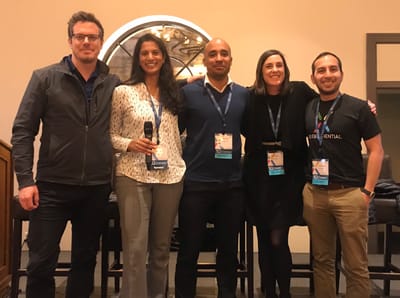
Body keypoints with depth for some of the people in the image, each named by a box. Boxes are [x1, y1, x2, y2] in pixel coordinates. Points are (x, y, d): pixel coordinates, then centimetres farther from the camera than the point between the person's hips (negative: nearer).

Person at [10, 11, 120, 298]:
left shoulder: (114, 83, 3)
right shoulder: (45, 78, -3)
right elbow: (23, 131, -5)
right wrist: (25, 180, -10)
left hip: (97, 188, 2)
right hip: (53, 186, -2)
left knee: (85, 260, 15)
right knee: (42, 263, 4)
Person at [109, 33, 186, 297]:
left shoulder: (173, 93, 10)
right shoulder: (123, 92, 0)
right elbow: (110, 135, 1)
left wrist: (182, 164, 6)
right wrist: (130, 144, -17)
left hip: (170, 176, 4)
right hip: (133, 176, -3)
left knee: (162, 246, 12)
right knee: (135, 248, -4)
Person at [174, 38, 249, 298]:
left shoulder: (244, 95, 7)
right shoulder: (188, 92, -1)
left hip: (233, 184, 3)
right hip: (196, 183, -2)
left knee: (229, 249, 13)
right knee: (189, 250, 7)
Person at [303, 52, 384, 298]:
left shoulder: (358, 108, -2)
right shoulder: (306, 109, 8)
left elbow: (376, 151, -2)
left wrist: (367, 191, -8)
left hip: (349, 193, -3)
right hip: (314, 193, 4)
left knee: (356, 265, 3)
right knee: (322, 260, 13)